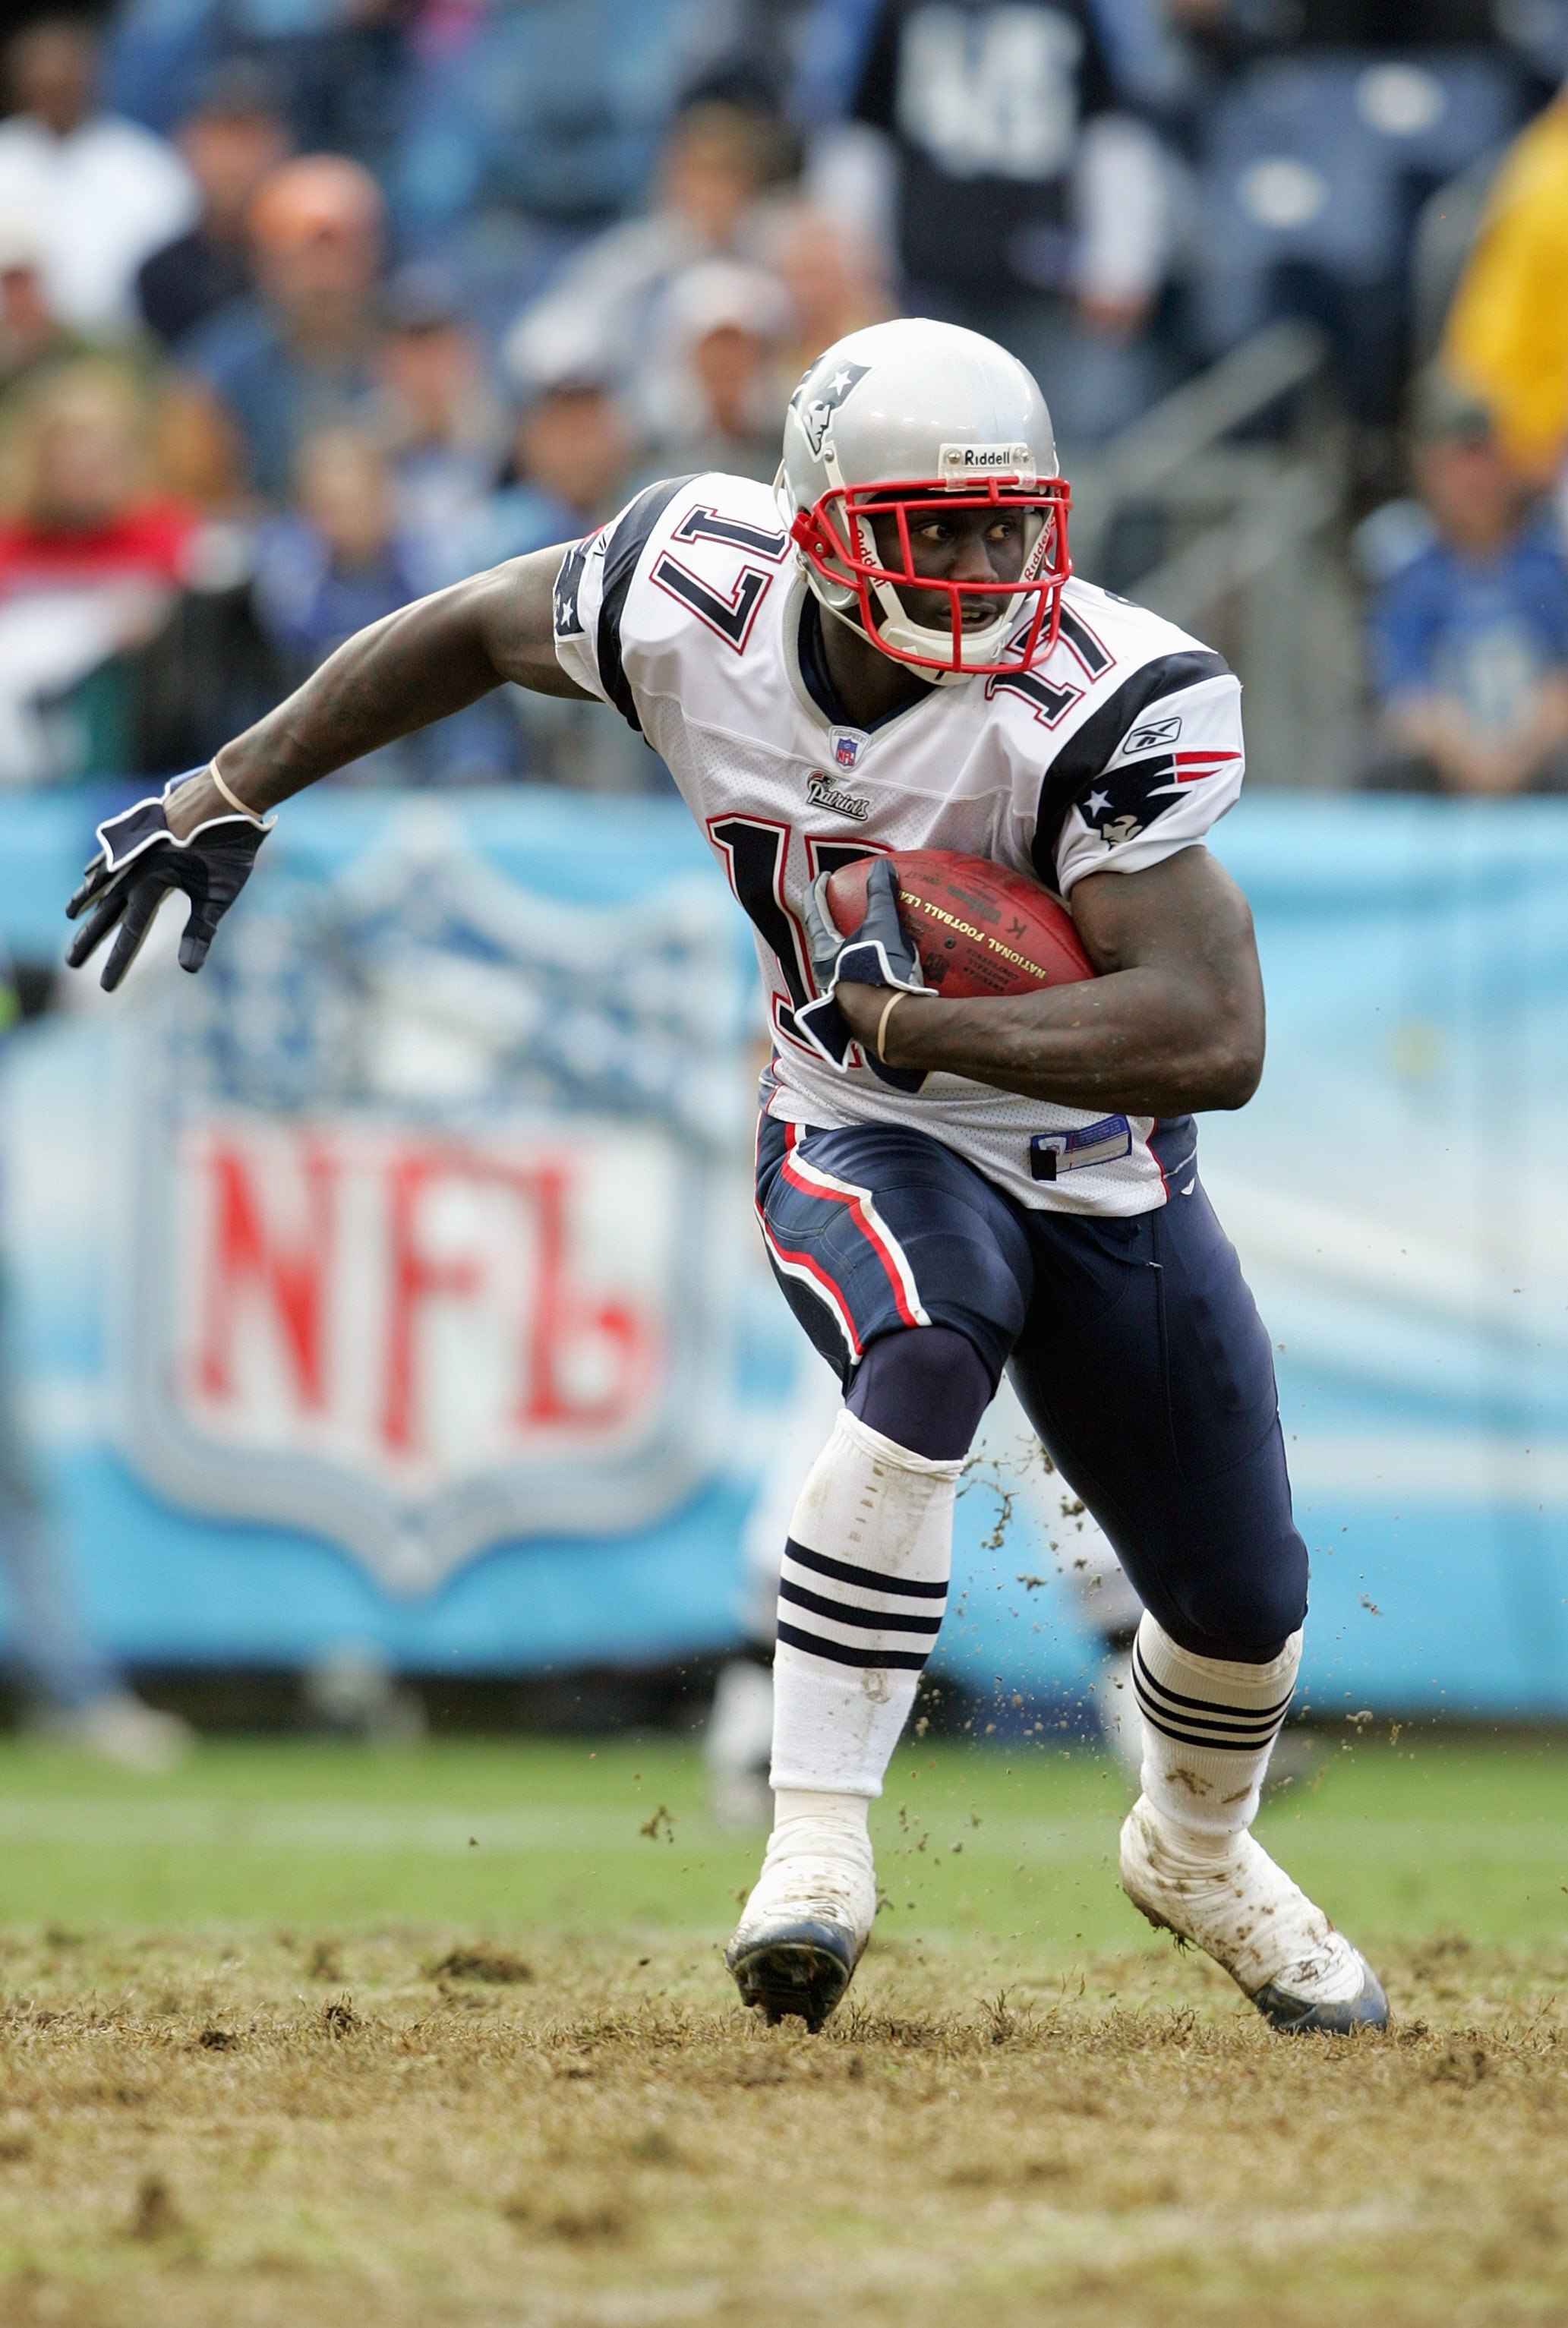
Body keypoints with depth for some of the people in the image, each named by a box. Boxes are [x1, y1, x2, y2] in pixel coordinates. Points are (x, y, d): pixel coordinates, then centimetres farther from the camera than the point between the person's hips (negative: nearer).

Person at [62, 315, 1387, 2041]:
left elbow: (1214, 1040, -37)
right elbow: (478, 631, 2)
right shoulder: (700, 600, -20)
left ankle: (1197, 1849, 44)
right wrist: (228, 795, 4)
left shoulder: (1108, 704, -30)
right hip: (864, 1141, -1)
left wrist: (903, 1020, -36)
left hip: (1105, 1169, 1)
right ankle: (816, 1841, -32)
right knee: (925, 1367, -36)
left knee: (1243, 1608, 9)